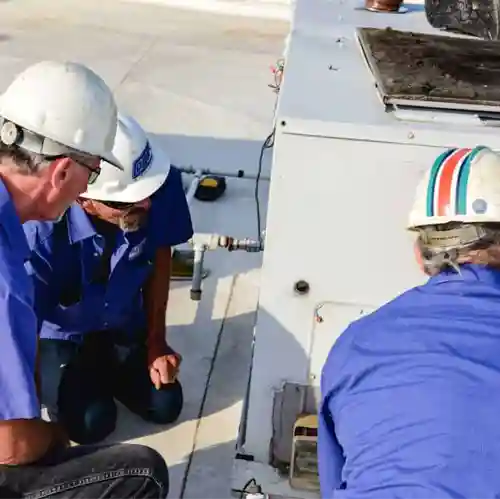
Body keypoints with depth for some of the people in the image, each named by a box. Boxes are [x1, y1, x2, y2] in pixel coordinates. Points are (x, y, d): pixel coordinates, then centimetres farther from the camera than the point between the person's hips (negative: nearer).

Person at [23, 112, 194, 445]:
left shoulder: (163, 186, -29)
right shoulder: (41, 229, -39)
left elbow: (160, 258, -8)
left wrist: (156, 341, -4)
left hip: (125, 324, 4)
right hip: (61, 334, -3)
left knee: (166, 407, -4)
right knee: (91, 423, -17)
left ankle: (102, 368, 25)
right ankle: (75, 375, 17)